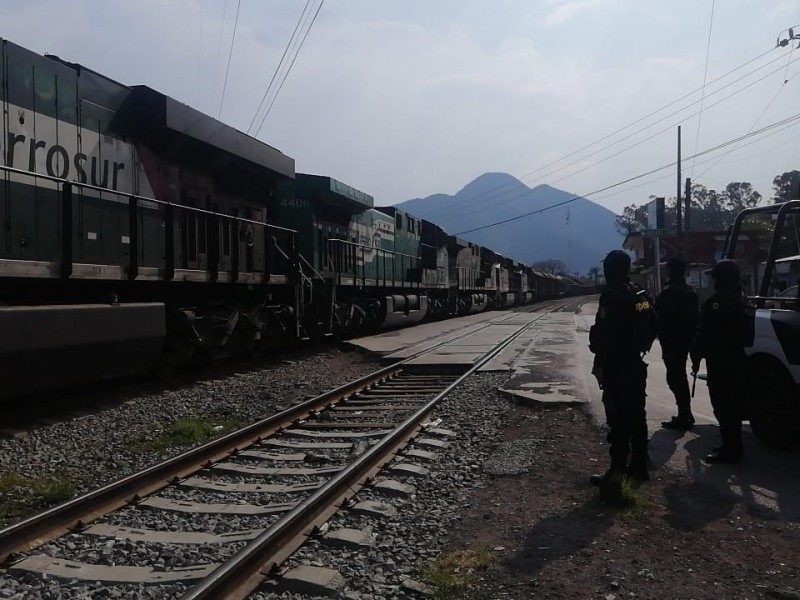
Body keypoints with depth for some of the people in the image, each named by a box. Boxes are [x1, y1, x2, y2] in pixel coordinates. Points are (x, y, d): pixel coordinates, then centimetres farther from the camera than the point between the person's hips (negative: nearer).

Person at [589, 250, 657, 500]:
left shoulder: (612, 296, -18)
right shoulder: (641, 294, 9)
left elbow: (605, 334, -22)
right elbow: (652, 327, 15)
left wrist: (599, 363, -15)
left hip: (616, 369, -8)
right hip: (636, 365, 8)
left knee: (619, 421, -7)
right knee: (636, 417, 16)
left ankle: (616, 473, -4)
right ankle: (639, 466, 25)